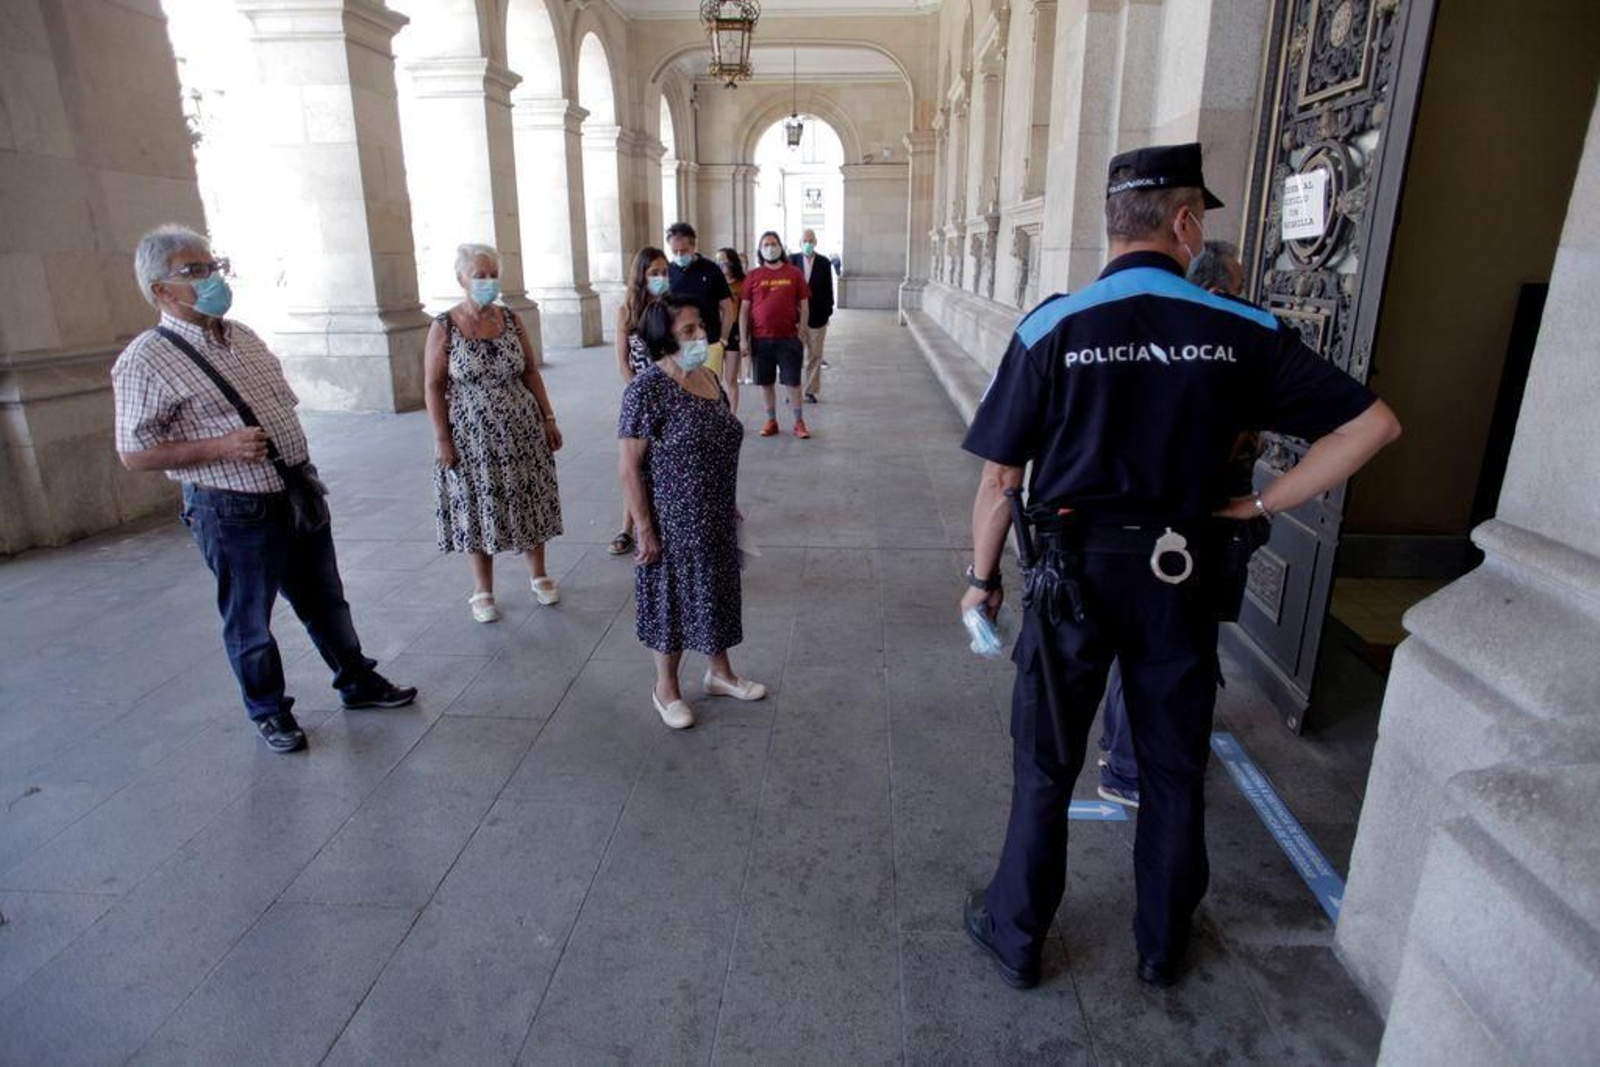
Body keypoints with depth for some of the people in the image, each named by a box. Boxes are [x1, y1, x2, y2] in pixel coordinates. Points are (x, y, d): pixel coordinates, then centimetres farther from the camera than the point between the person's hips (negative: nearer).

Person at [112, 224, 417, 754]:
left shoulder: (243, 336, 9)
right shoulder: (145, 361, -12)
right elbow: (135, 453, -12)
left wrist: (305, 474, 13)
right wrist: (222, 446, -23)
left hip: (298, 493, 6)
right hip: (235, 512, -6)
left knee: (324, 599, 18)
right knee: (249, 620, 11)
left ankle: (358, 681, 33)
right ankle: (269, 711, 29)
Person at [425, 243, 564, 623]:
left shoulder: (511, 320, 2)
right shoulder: (444, 327, -8)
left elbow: (531, 372, 7)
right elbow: (433, 387, -7)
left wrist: (548, 419, 4)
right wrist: (441, 439, -11)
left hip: (521, 429, 3)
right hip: (471, 434, -3)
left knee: (528, 501, 10)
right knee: (479, 509, 7)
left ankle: (538, 576, 29)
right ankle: (483, 591, 22)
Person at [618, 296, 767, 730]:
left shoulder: (708, 377, 4)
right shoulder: (647, 390, -19)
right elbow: (629, 468, -18)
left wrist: (731, 506, 17)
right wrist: (645, 531, -18)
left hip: (717, 518, 7)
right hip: (673, 524, -7)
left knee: (715, 594, 20)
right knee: (673, 601, 9)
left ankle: (720, 673, 40)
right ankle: (665, 688, 30)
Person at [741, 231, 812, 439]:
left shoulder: (794, 273, 2)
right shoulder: (752, 276, 3)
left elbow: (804, 306, 5)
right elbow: (744, 309, 4)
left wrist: (801, 333, -1)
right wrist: (744, 339, -1)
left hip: (788, 338, -1)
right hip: (760, 339, 1)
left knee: (792, 382, 3)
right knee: (766, 382, 9)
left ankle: (799, 422, 14)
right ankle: (771, 421, 22)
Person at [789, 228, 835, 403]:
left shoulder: (824, 263, 3)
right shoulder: (792, 260, 2)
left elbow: (828, 289, 4)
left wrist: (828, 311, 0)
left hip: (817, 316, 1)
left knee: (815, 356, 6)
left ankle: (812, 391, 13)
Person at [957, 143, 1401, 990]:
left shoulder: (1052, 328, -10)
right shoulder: (1241, 331, -4)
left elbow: (1000, 477, -9)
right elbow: (1373, 425, -2)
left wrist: (982, 577, 3)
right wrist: (1260, 506, -1)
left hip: (1075, 570, -1)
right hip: (1181, 573, 2)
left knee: (1046, 765, 13)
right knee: (1174, 767, 19)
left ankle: (1015, 937, 31)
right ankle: (1163, 945, 39)